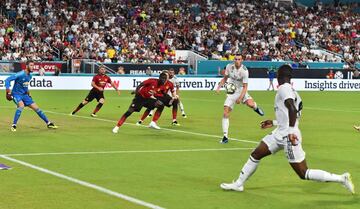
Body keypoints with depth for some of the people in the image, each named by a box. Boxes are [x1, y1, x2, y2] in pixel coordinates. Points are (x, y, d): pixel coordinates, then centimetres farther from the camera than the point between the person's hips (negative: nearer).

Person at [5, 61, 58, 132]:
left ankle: (48, 123, 15)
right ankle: (14, 125, -24)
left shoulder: (30, 76, 4)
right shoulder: (20, 74, -20)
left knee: (36, 108, 4)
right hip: (16, 94, -7)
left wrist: (28, 93, 19)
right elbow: (7, 80, -21)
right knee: (21, 105, -34)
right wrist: (8, 91, -26)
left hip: (24, 95, 7)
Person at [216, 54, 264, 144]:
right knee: (226, 113, -10)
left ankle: (256, 107, 11)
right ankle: (225, 137, -4)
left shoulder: (244, 71, -19)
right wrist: (219, 86, -4)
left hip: (241, 91, -3)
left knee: (250, 103, -31)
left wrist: (240, 98, -26)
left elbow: (245, 86, -17)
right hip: (231, 92, 3)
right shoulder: (229, 66, -7)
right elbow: (225, 78, 10)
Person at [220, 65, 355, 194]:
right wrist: (274, 123, 31)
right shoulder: (292, 90, 15)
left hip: (288, 136, -10)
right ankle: (238, 184, 22)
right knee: (255, 155, 13)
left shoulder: (284, 88, -12)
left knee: (304, 174, -8)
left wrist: (291, 131, -31)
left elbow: (292, 110, -28)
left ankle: (341, 178, -3)